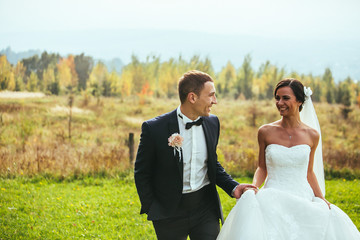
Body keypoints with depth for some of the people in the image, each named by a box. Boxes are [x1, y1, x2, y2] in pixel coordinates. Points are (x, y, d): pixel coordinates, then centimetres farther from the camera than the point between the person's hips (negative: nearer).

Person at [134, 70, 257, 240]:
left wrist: (233, 187, 1)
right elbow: (142, 173, -3)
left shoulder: (212, 123, 3)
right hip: (170, 212, -3)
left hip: (206, 208, 3)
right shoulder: (154, 128, -13)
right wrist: (151, 209, -5)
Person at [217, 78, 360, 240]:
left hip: (303, 202, 2)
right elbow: (262, 168, 9)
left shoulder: (312, 135, 4)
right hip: (273, 201, -1)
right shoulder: (266, 132, 0)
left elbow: (309, 172, 13)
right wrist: (253, 187, -10)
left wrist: (322, 199, 3)